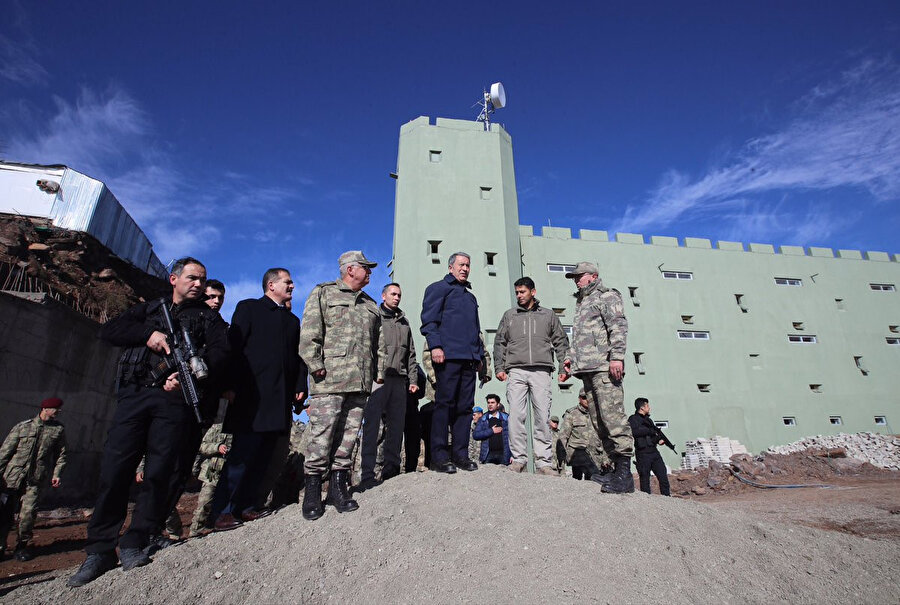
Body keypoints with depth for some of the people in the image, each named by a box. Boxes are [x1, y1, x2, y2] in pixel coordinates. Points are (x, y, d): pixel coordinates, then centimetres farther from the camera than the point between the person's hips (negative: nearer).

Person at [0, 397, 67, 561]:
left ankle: (22, 546, 13)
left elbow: (60, 454, 12)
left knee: (28, 513, -5)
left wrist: (56, 474, 3)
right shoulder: (22, 426, 4)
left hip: (36, 480, 0)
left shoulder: (58, 429, 8)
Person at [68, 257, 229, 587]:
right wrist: (148, 333, -6)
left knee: (159, 472, -4)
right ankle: (100, 550, 9)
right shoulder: (148, 309, 23)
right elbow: (108, 331, 11)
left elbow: (219, 353, -1)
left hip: (176, 399, -2)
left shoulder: (208, 316, 14)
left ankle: (133, 544, 9)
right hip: (134, 394, 2)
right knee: (114, 469, -2)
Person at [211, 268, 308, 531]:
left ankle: (245, 505, 17)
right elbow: (234, 347, -2)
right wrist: (232, 387, -11)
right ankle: (221, 512, 3)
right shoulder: (248, 308, 7)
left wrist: (300, 387, 5)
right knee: (242, 455, -7)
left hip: (280, 400, 6)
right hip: (253, 397, -5)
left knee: (263, 457, 7)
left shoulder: (293, 320, 23)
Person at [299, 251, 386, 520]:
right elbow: (309, 331, -4)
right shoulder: (323, 293, 7)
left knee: (348, 436, 7)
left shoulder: (370, 304, 24)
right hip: (330, 379, -5)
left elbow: (379, 341, 23)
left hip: (361, 382, 6)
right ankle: (312, 491, 8)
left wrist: (379, 370, 15)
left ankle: (339, 486, 16)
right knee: (321, 435, -5)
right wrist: (315, 364, -13)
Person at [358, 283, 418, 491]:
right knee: (372, 425, -7)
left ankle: (391, 469, 12)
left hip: (399, 380, 5)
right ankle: (367, 475, -6)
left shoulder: (404, 323, 23)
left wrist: (413, 379, 13)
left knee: (397, 425, 5)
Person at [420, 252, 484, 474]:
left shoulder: (470, 296, 29)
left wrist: (480, 355, 20)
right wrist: (435, 346, -17)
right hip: (448, 355, -7)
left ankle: (460, 453, 12)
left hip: (469, 358, 7)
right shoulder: (439, 288, 7)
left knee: (465, 406, 5)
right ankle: (439, 456, -1)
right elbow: (429, 319, -5)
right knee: (444, 404, -7)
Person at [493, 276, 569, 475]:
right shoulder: (509, 315, 17)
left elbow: (561, 342, 14)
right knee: (516, 416, -6)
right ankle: (519, 458, 2)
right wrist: (499, 368, 4)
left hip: (541, 371, 0)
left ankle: (544, 462, 1)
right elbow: (499, 343, 14)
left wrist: (563, 368, 4)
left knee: (542, 417, -3)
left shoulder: (548, 315, 16)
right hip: (516, 371, 1)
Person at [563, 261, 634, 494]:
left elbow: (619, 327, -9)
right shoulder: (581, 304, 29)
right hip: (587, 369, 9)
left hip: (604, 367, -9)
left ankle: (625, 473, -12)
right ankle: (615, 467, 12)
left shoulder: (607, 297, 4)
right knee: (598, 420, 6)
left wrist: (616, 356, -20)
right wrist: (571, 357, 17)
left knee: (612, 416, -14)